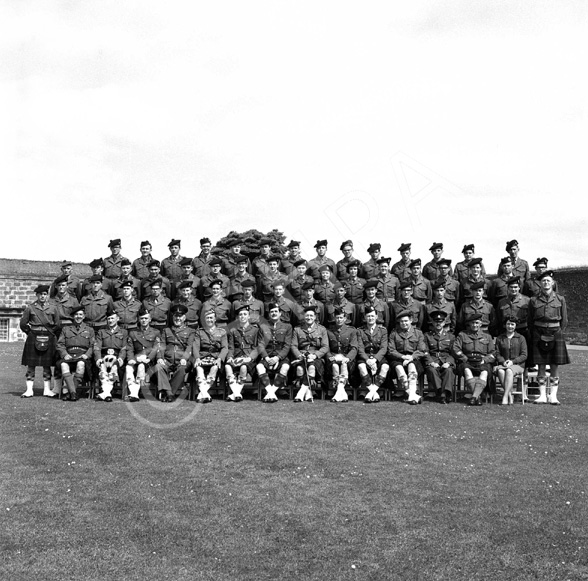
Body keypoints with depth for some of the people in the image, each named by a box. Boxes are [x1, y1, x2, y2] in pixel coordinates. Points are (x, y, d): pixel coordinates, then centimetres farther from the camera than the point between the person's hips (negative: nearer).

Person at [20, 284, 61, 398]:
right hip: (33, 338, 0)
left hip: (48, 338, 1)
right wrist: (30, 333, 5)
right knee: (31, 365, 0)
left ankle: (47, 390, 11)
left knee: (47, 365, 4)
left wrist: (52, 334, 5)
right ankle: (29, 390, 7)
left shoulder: (53, 308, 5)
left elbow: (58, 325, 9)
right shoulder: (30, 308, 3)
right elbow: (23, 324, 8)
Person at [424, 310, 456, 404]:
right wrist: (431, 362, -12)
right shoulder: (427, 335, 17)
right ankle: (440, 393, -39)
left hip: (447, 360, 1)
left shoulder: (450, 336, 19)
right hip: (433, 360, 0)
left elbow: (453, 353, 10)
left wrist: (448, 362, -10)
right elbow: (425, 352, 6)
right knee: (432, 370, -34)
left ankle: (446, 392, -39)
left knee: (449, 370, -33)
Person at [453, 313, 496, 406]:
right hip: (467, 363, -1)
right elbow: (456, 350, 4)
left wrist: (484, 360, -6)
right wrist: (466, 359, -7)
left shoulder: (487, 337, 22)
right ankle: (478, 396, -42)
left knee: (485, 371, -35)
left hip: (483, 364, 1)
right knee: (466, 369, -37)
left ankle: (474, 396, -47)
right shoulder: (462, 335, 17)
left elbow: (492, 354, 14)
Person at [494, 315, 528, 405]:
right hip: (503, 364, 2)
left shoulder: (521, 338, 8)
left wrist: (512, 361, -12)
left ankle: (505, 397, -41)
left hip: (517, 365, -2)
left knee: (509, 371, -37)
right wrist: (503, 361, -11)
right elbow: (497, 354, 10)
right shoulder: (499, 338, 14)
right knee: (500, 371, -35)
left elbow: (524, 355, 2)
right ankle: (510, 395, -32)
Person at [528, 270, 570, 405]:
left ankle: (553, 396, 6)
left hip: (555, 335, 0)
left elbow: (564, 321, 6)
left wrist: (558, 334, -1)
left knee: (555, 367, 1)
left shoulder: (560, 300, 3)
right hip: (539, 336, 0)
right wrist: (535, 336, 1)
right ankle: (542, 395, 6)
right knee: (541, 367, 1)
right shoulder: (534, 301, 4)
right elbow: (530, 322, 7)